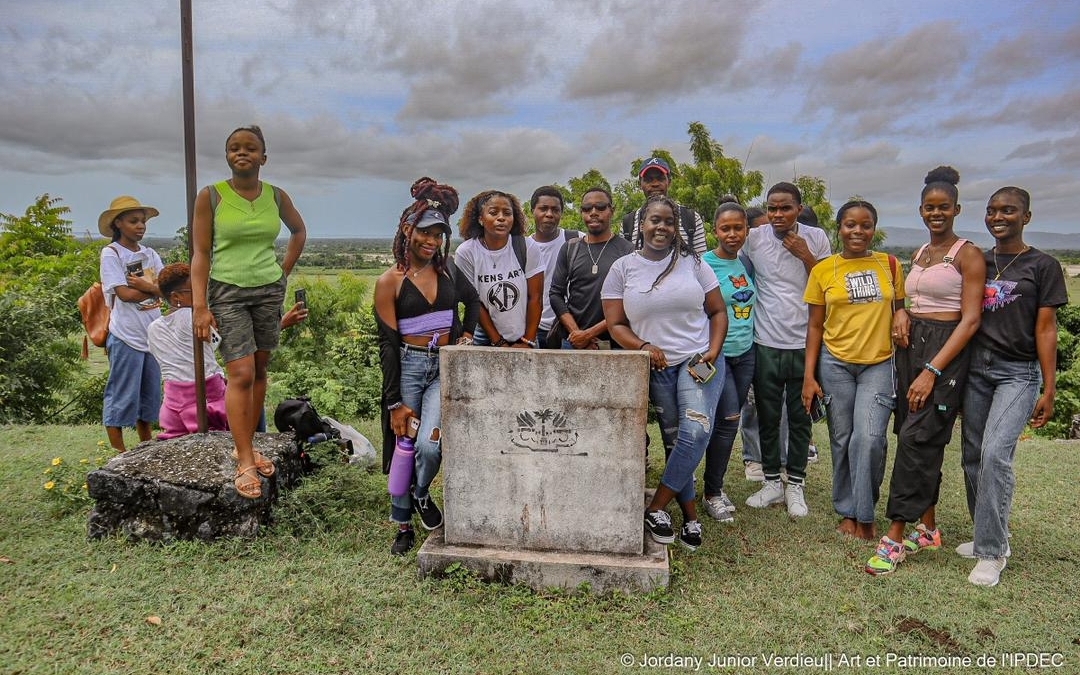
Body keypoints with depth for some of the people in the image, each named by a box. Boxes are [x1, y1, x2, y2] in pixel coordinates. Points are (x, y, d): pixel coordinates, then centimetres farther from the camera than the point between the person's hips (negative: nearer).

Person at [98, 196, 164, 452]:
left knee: (150, 395, 14)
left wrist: (144, 285, -16)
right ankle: (119, 454, 11)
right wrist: (155, 288, -4)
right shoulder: (111, 253, -6)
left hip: (152, 334, 6)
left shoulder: (150, 254, 9)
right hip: (126, 336, -6)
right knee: (122, 397, 2)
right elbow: (124, 294, -15)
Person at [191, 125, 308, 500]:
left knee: (259, 370, 7)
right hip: (227, 292, -4)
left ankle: (247, 445, 20)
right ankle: (245, 463, -5)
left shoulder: (276, 196, 4)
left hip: (270, 292, 4)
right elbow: (200, 253, -6)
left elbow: (299, 231, 22)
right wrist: (199, 306, -13)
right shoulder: (210, 197, -5)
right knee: (241, 374, -11)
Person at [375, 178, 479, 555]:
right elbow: (388, 344, -6)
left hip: (446, 367, 2)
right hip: (408, 367, -2)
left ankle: (421, 494, 18)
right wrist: (395, 402, -8)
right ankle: (403, 525, 24)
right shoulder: (390, 282, -5)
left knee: (429, 445, -15)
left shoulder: (447, 269, 6)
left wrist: (466, 335, 8)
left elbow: (473, 301, 26)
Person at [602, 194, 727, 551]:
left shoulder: (692, 262, 4)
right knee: (674, 441, 7)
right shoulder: (623, 268, 3)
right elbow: (615, 325, 2)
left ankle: (656, 507, -10)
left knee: (696, 430, -21)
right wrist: (643, 347, -15)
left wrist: (713, 351, -7)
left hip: (698, 361, 0)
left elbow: (718, 311, 7)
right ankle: (690, 515, 17)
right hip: (656, 368, 1)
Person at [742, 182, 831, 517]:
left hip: (805, 343, 0)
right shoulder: (754, 238, -2)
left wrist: (805, 255, -11)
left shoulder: (816, 238, 0)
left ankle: (795, 484, 21)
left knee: (800, 418, 8)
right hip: (766, 343, 0)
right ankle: (771, 481, 23)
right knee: (767, 417, 9)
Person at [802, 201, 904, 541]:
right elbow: (815, 326, 2)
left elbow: (899, 313, 11)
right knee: (842, 440, 7)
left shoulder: (889, 265, 3)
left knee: (869, 439, -11)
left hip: (879, 364, 0)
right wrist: (809, 376, -2)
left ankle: (865, 515, 8)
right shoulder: (823, 270, 0)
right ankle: (848, 511, 24)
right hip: (835, 364, 0)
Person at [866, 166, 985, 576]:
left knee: (916, 438, -12)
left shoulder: (967, 254, -6)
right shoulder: (918, 255, 16)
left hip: (945, 350, -7)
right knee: (922, 439, 10)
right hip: (910, 344, 7)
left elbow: (970, 319, -13)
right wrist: (901, 313, 1)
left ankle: (895, 537, -7)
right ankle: (927, 528, 21)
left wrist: (932, 370, -21)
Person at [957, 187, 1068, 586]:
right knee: (972, 456, 6)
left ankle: (992, 552, -7)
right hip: (976, 368, 4)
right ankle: (989, 536, 24)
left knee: (995, 453, -18)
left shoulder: (1042, 266, 1)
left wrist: (1049, 391, -6)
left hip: (1018, 373, -4)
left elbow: (1046, 329, -2)